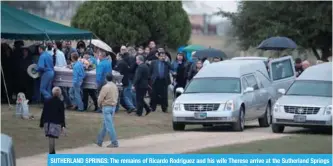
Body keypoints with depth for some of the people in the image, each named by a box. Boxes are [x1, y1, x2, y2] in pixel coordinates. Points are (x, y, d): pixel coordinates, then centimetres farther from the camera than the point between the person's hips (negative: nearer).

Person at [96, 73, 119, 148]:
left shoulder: (106, 87, -18)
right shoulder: (115, 86, 5)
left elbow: (100, 98, -16)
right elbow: (116, 96, 10)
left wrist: (99, 104, 3)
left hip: (106, 107, -8)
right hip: (113, 106, 8)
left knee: (109, 125, -5)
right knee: (105, 125, 16)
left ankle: (114, 142, -8)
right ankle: (99, 141, 25)